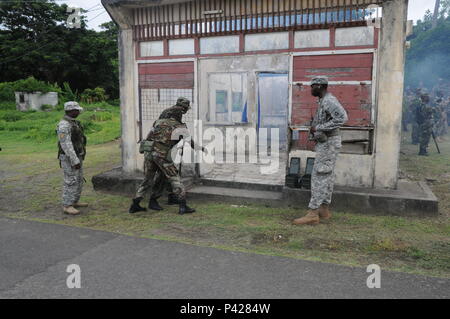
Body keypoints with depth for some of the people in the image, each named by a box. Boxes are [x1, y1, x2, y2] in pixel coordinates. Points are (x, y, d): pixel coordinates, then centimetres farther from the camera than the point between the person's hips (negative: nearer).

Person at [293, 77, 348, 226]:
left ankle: (312, 214, -12)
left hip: (328, 144, -11)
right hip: (325, 144, 11)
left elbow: (342, 117, -30)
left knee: (319, 177, -12)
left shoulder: (329, 100, -16)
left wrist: (319, 128, -27)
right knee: (326, 177, 11)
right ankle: (324, 210, 18)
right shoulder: (324, 101, 16)